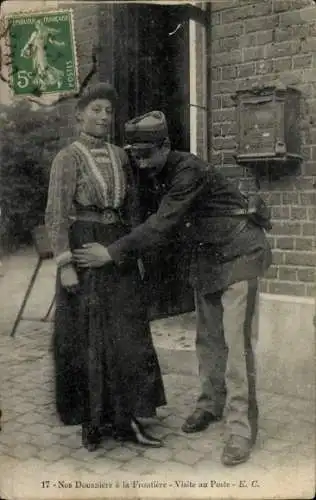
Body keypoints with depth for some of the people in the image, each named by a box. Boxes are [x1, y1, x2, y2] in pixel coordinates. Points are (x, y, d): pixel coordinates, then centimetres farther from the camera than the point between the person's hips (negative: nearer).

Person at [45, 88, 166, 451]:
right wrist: (65, 265, -18)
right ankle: (92, 420, 17)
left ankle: (125, 420, 12)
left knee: (125, 335, 3)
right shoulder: (67, 158, -5)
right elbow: (56, 215, -11)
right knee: (85, 336, 2)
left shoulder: (119, 156, 13)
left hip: (117, 251, 6)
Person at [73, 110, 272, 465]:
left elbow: (163, 223, -29)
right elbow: (165, 225, 9)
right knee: (208, 337, 13)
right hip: (206, 257, 8)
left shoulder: (190, 171, -25)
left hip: (238, 254, -8)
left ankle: (241, 429, -3)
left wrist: (112, 253, -26)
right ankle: (211, 404, 29)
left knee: (236, 341, -10)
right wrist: (132, 254, -4)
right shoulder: (155, 174, 1)